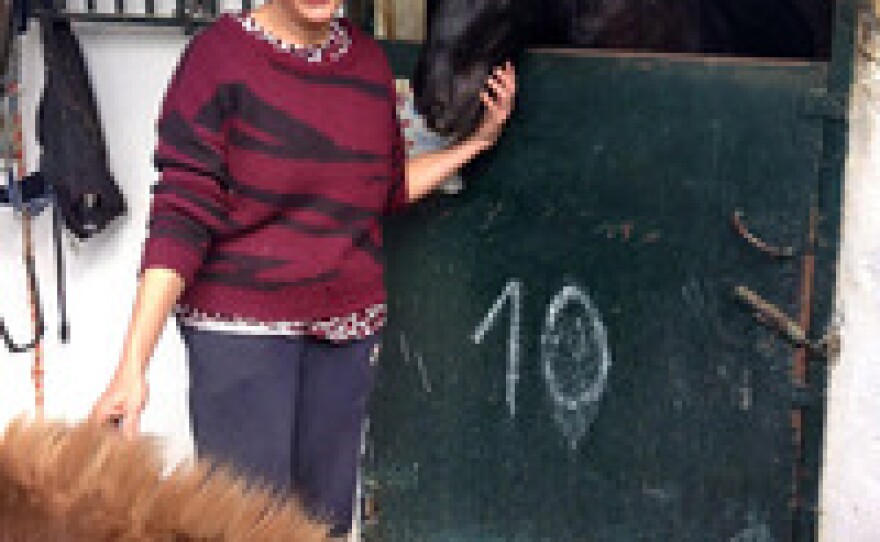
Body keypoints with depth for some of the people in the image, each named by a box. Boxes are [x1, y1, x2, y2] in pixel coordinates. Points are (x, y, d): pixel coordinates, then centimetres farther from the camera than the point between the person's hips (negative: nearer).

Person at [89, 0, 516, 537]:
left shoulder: (368, 59, 7)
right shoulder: (220, 55, -10)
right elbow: (181, 218, -14)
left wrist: (480, 139, 11)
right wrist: (132, 367, -20)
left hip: (347, 328, 5)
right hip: (239, 326, -5)